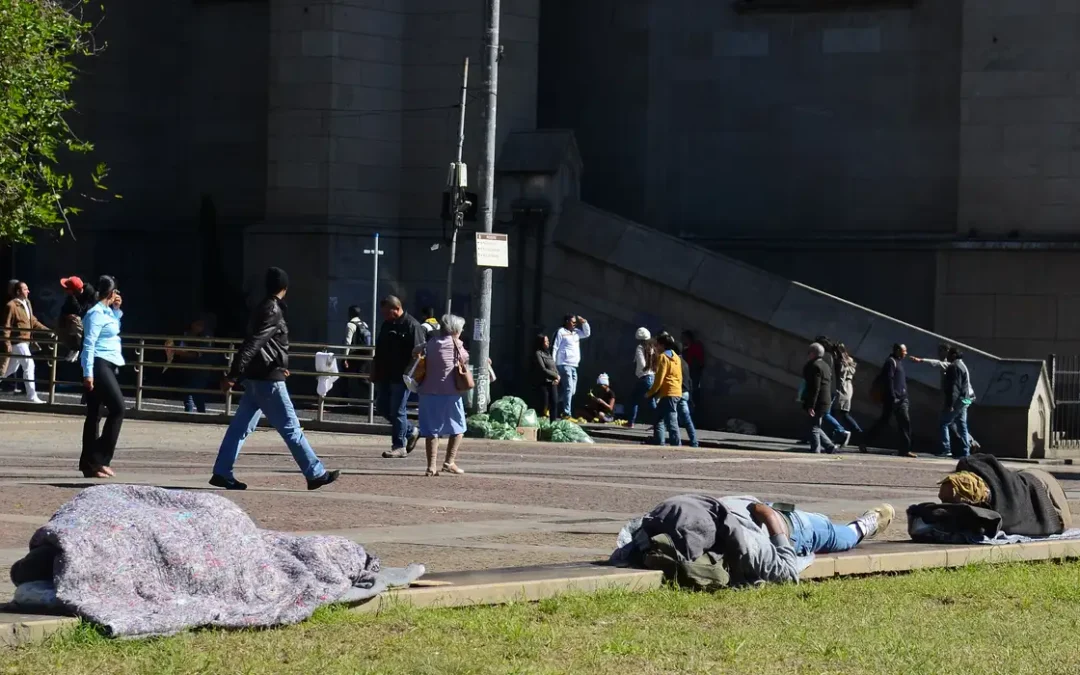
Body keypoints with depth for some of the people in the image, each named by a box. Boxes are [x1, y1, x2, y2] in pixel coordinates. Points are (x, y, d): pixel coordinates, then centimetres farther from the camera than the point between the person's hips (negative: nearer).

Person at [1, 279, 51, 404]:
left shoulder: (27, 303, 12)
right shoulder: (11, 306, -15)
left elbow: (33, 321, 20)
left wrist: (46, 330, 12)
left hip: (25, 341, 9)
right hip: (17, 341, -9)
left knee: (11, 369, 16)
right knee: (29, 365, -13)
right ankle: (31, 396, -11)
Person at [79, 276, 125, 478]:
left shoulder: (107, 312, 15)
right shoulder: (96, 313, -13)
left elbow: (113, 331, 36)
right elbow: (89, 344, -18)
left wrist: (117, 310, 19)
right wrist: (88, 373, -23)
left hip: (107, 366, 10)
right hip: (99, 365, -10)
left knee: (94, 414, 7)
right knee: (117, 409, -13)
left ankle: (89, 463, 7)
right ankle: (99, 459, -15)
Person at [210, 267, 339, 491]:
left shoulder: (263, 309, 14)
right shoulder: (273, 312, -16)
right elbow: (251, 344, -24)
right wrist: (233, 375, -29)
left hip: (255, 378, 9)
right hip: (267, 379, -9)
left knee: (241, 426, 8)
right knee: (290, 428, -4)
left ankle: (222, 473, 6)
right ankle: (316, 474, 0)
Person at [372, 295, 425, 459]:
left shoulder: (412, 326, -12)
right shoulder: (387, 325, 14)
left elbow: (418, 353, -17)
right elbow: (379, 351, 22)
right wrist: (375, 372, 19)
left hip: (401, 377, -9)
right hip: (386, 376, 9)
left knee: (397, 411, -5)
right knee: (384, 407, 11)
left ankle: (399, 446, 2)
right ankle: (411, 432, 27)